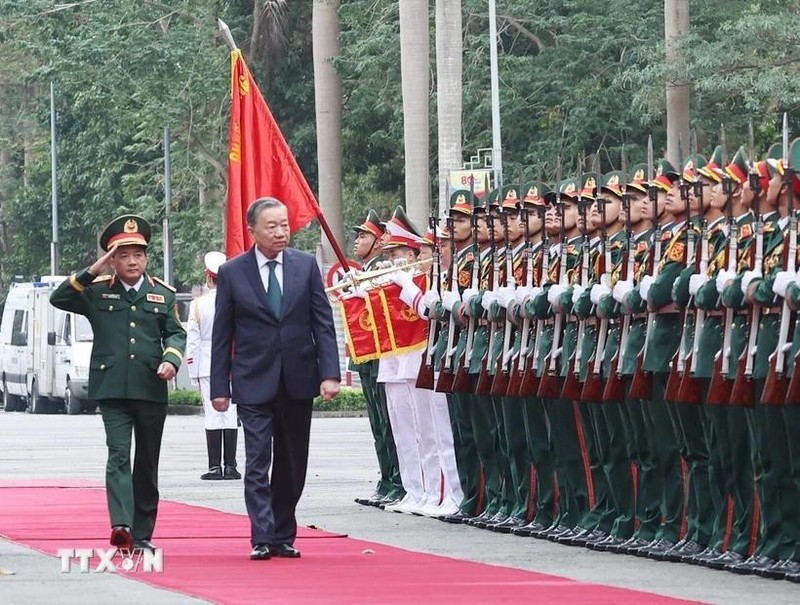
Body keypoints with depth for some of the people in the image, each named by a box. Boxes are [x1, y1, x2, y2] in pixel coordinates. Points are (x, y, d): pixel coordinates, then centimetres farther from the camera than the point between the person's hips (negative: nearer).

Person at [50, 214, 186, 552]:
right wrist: (91, 273, -11)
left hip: (151, 389, 2)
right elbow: (58, 299, -2)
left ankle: (142, 534, 16)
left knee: (148, 462, 8)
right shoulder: (97, 292, 7)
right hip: (112, 388, -2)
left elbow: (175, 334, 10)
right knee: (118, 455, -16)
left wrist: (171, 360, -11)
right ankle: (121, 525, -27)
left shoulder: (163, 295, 11)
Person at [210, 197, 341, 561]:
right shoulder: (232, 273, -1)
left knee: (292, 465, 8)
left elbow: (323, 323, 3)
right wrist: (219, 387, -2)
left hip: (298, 381, 2)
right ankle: (262, 538, -8)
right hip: (254, 382, -2)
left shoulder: (306, 265, 4)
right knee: (258, 463, -8)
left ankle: (284, 537, 18)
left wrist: (329, 373, -7)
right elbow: (222, 335, 2)